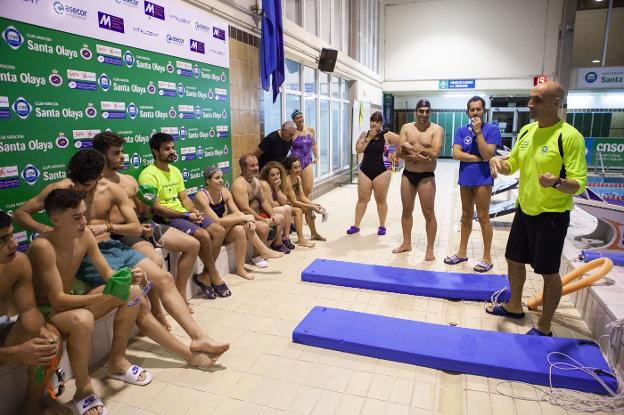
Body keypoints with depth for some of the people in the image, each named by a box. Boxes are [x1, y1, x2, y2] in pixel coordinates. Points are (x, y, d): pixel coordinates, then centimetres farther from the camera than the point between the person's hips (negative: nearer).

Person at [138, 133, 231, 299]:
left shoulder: (175, 170, 15)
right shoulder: (148, 175, -11)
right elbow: (155, 208, -17)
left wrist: (194, 211, -7)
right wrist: (186, 216, -18)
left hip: (183, 213, 8)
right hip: (165, 218, -8)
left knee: (219, 231, -7)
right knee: (203, 235, -27)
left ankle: (205, 276, -3)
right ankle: (215, 277, -6)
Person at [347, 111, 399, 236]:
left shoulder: (387, 135, -3)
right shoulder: (365, 134, 7)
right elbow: (358, 149, -6)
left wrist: (394, 155, -8)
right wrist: (369, 137, -10)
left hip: (382, 171, -3)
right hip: (365, 170, 3)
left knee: (380, 200, 6)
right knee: (362, 199, 6)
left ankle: (382, 226, 21)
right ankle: (356, 225, 14)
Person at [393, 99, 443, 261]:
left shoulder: (436, 129, -7)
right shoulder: (406, 128, 3)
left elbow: (434, 153, -21)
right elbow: (400, 152, -5)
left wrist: (412, 147, -14)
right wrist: (416, 156, -21)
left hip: (426, 176, -4)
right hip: (407, 174, 4)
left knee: (428, 213, 1)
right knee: (406, 210, 13)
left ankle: (430, 249, 14)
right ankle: (406, 243, 28)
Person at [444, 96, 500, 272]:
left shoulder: (492, 129, -5)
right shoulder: (462, 130, 5)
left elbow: (487, 154, -17)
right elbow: (456, 154, -7)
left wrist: (478, 131, -16)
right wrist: (478, 158, -12)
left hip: (482, 179, -4)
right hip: (465, 178, 4)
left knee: (483, 217, 0)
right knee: (466, 216, 13)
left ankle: (487, 257, 11)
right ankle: (462, 252, 24)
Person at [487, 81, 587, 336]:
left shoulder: (569, 136, -18)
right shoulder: (526, 131, 3)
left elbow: (579, 183, -19)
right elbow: (512, 165, 14)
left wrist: (557, 182, -40)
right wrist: (499, 161, -9)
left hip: (552, 215, -7)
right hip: (524, 210, 7)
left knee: (549, 272, 5)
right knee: (514, 260, 18)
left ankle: (544, 328, 22)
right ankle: (514, 306, 40)